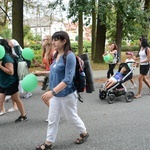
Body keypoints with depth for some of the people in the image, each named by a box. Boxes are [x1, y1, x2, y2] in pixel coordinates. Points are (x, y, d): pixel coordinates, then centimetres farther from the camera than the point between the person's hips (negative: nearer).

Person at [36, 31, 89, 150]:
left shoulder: (70, 56, -21)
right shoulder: (56, 55, 4)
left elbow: (68, 79, -27)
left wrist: (52, 92, -35)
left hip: (66, 94, -7)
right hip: (55, 94, 7)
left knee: (72, 117, 13)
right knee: (52, 119, 12)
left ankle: (84, 133, 37)